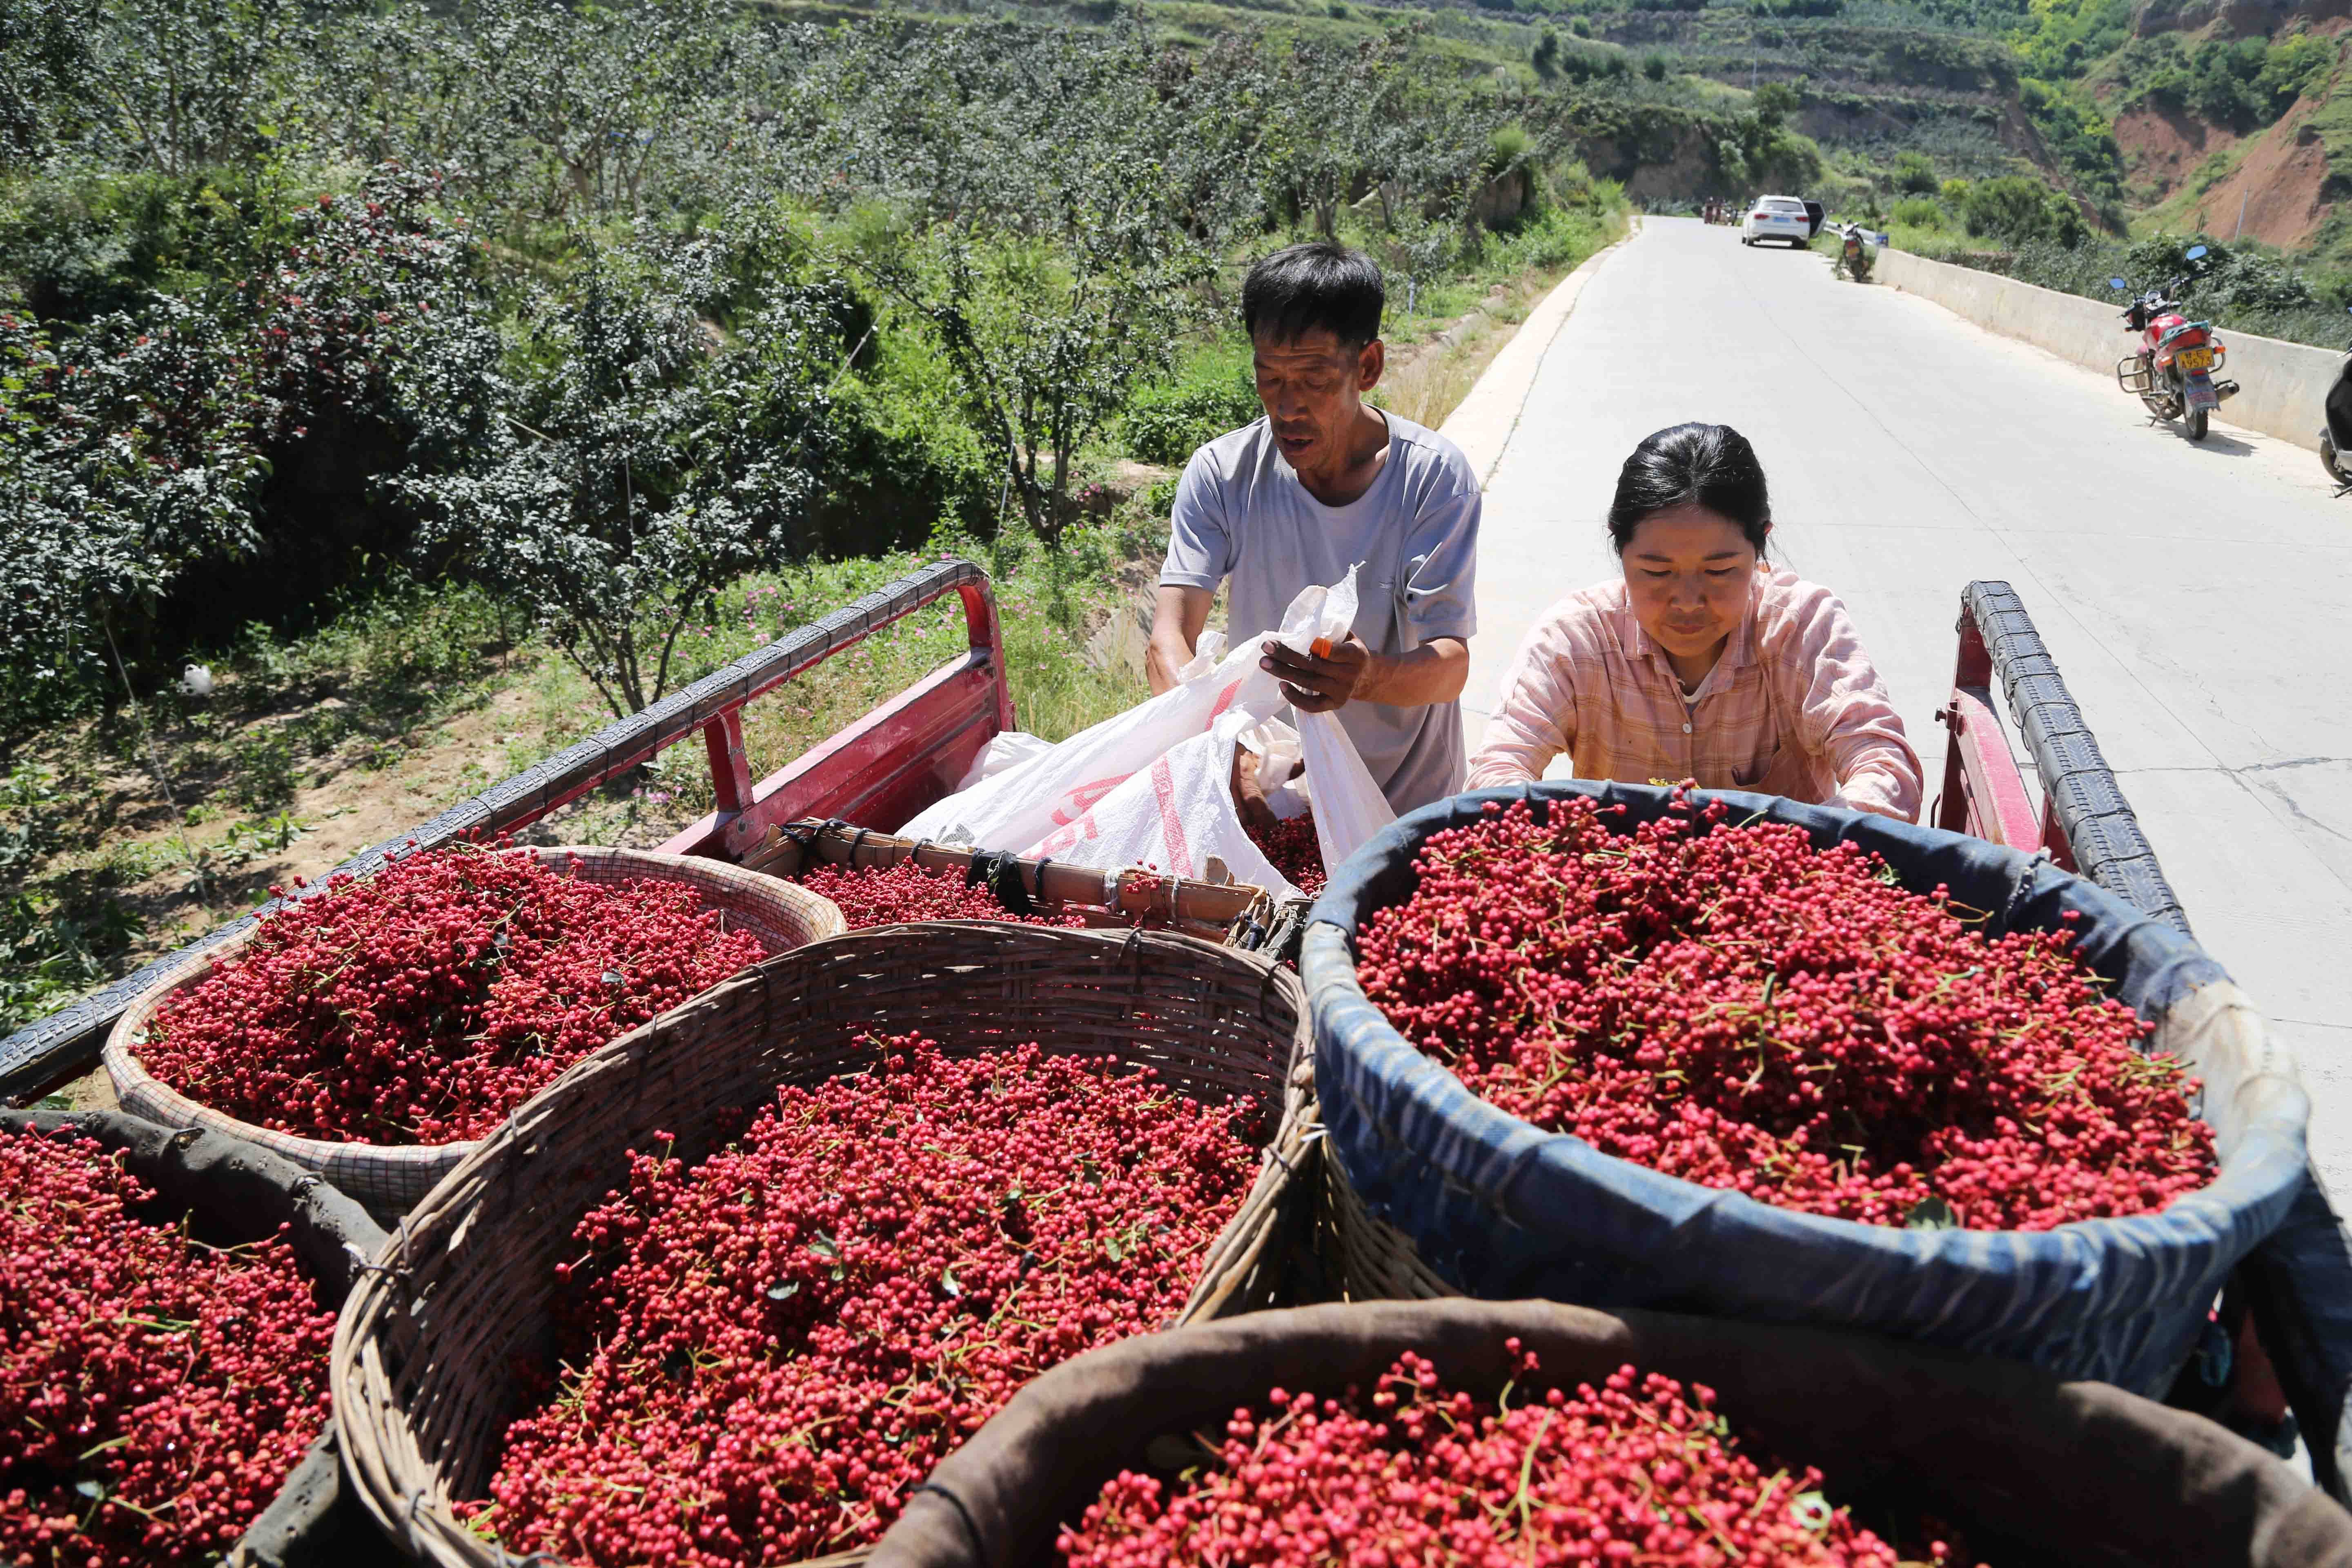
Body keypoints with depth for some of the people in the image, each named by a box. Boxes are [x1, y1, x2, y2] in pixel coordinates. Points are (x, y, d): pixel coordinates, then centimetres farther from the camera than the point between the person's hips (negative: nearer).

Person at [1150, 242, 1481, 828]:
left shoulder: (1434, 476, -11)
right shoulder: (1222, 473, -7)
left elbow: (1451, 664, -17)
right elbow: (1169, 642, -15)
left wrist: (1369, 676, -41)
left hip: (1406, 799, -1)